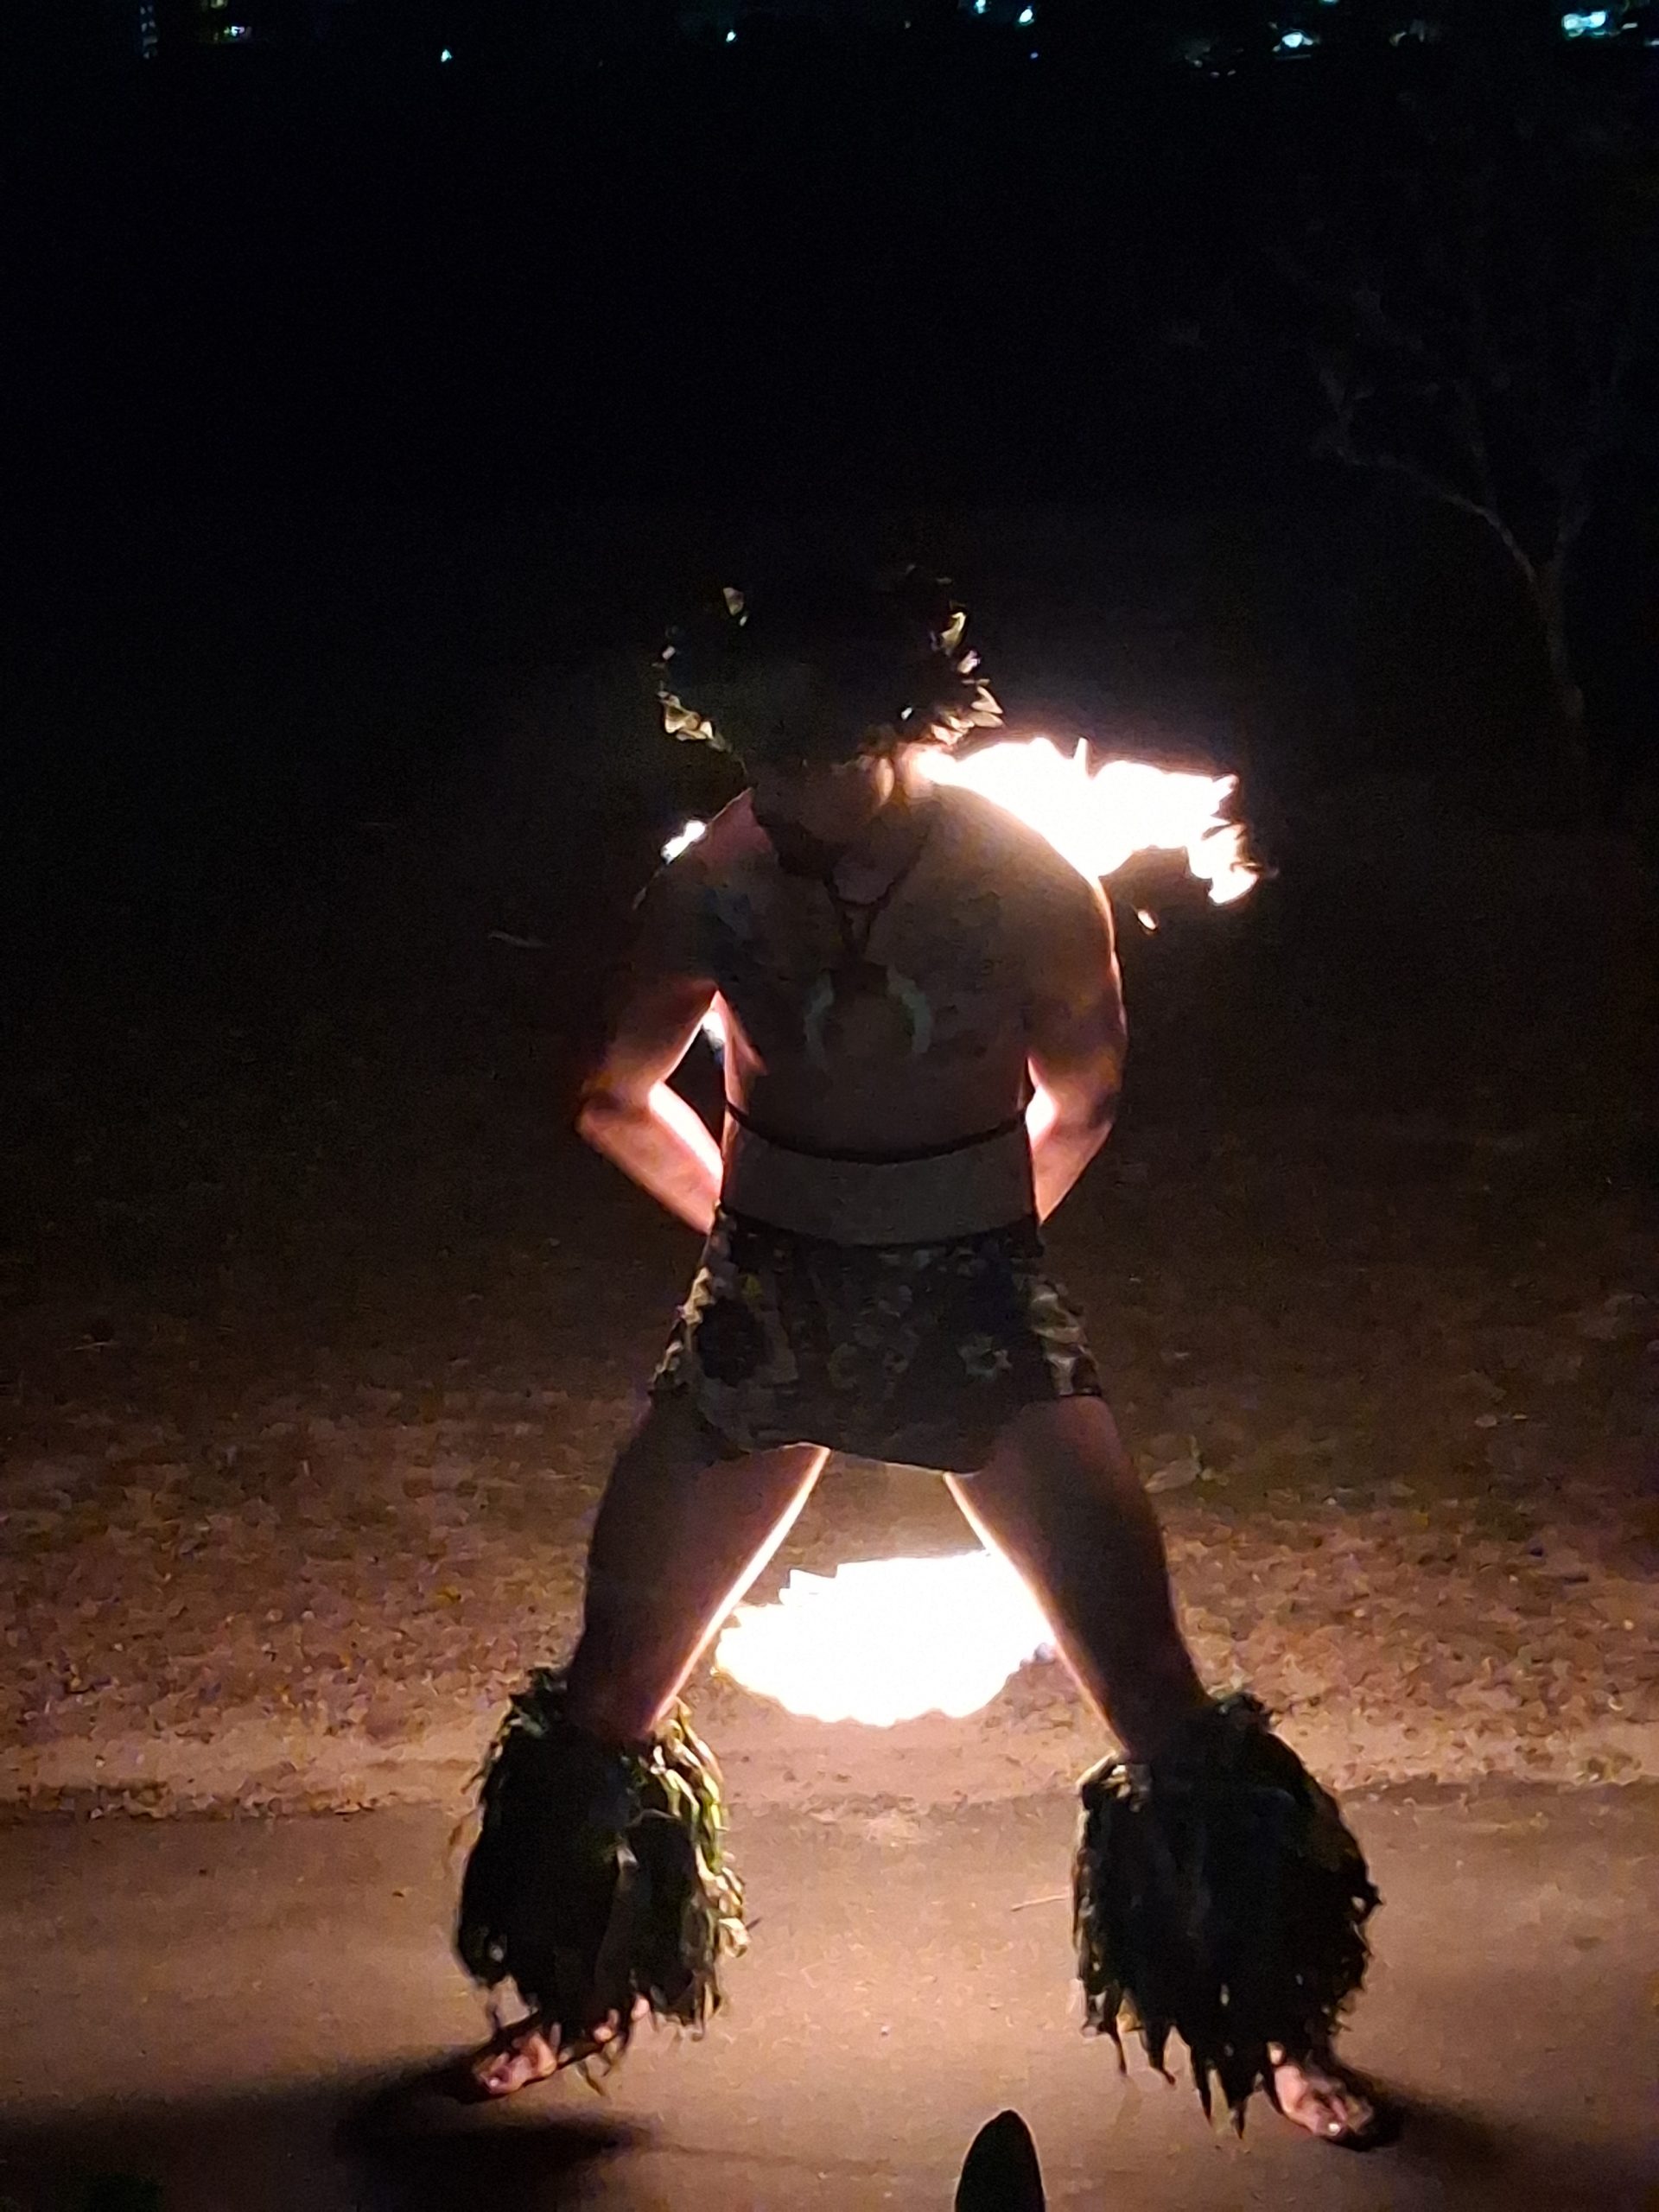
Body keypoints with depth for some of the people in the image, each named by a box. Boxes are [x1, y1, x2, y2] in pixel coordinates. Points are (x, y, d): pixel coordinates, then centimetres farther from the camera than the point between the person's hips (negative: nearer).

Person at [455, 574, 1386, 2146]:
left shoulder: (1029, 886, -15)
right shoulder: (711, 886, -12)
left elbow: (1080, 1100, 4)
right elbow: (619, 1100, 7)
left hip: (981, 1306, -1)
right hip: (762, 1305, 2)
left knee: (1151, 1683, -5)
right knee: (615, 1673, 6)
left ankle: (1278, 2030, 16)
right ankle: (576, 2002, 33)